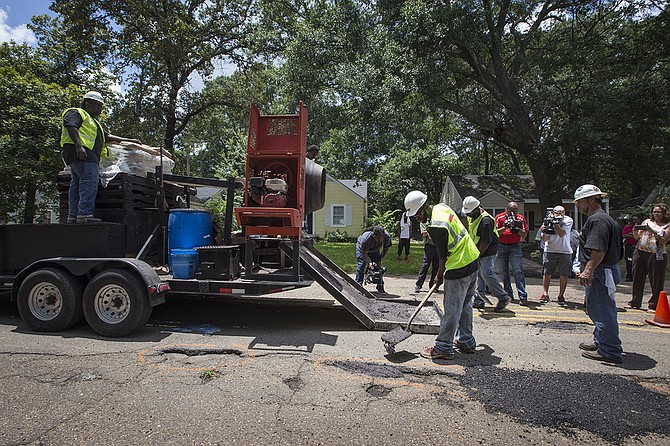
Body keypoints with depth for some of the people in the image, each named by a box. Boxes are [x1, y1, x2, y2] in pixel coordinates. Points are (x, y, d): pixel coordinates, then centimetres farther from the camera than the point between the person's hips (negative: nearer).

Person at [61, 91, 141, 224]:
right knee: (89, 183, -18)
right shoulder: (75, 112, 6)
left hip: (89, 155, 10)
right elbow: (71, 126, -13)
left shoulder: (92, 120, 36)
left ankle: (73, 216, 4)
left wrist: (129, 140, 28)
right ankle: (84, 214, -23)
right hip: (82, 153, -10)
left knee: (77, 184, 5)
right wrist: (79, 146, -26)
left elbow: (107, 136, 33)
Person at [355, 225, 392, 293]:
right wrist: (369, 262, -44)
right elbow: (364, 253, -31)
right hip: (362, 248, -4)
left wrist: (380, 259, -15)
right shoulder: (366, 238, -43)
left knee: (378, 266, -5)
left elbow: (385, 249, -10)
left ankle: (380, 287, 3)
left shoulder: (387, 236, -31)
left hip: (375, 250, 4)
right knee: (361, 265, -16)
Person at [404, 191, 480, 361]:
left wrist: (439, 275, 1)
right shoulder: (441, 207, 3)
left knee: (452, 309, -1)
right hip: (473, 259, 10)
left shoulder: (436, 226, -25)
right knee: (465, 305, 19)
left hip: (459, 267, -10)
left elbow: (443, 256, -16)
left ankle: (443, 348, 8)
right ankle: (466, 342, 30)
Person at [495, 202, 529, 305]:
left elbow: (524, 235, 0)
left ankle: (523, 296, -12)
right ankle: (508, 295, 18)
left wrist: (516, 229, -18)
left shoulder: (521, 219, 4)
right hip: (501, 247, 1)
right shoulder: (499, 217, 2)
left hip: (515, 246, -1)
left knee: (518, 271, -11)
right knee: (503, 272, 7)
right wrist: (505, 227, -20)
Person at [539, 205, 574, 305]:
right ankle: (545, 294, 10)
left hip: (565, 251, 0)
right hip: (550, 251, 0)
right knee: (547, 273, 0)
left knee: (564, 274, 2)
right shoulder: (548, 220, -6)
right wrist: (544, 232, -30)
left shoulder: (568, 220, -7)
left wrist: (555, 223, -28)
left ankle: (561, 295, 12)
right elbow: (544, 239, -9)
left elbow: (561, 234, -22)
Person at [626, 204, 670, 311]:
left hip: (657, 255, -4)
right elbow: (637, 237, 15)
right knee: (637, 278, 8)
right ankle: (635, 302, 19)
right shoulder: (647, 221, 13)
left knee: (656, 281, -1)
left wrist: (652, 231, -18)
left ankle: (654, 305, 10)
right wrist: (635, 232, -5)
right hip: (640, 252, 4)